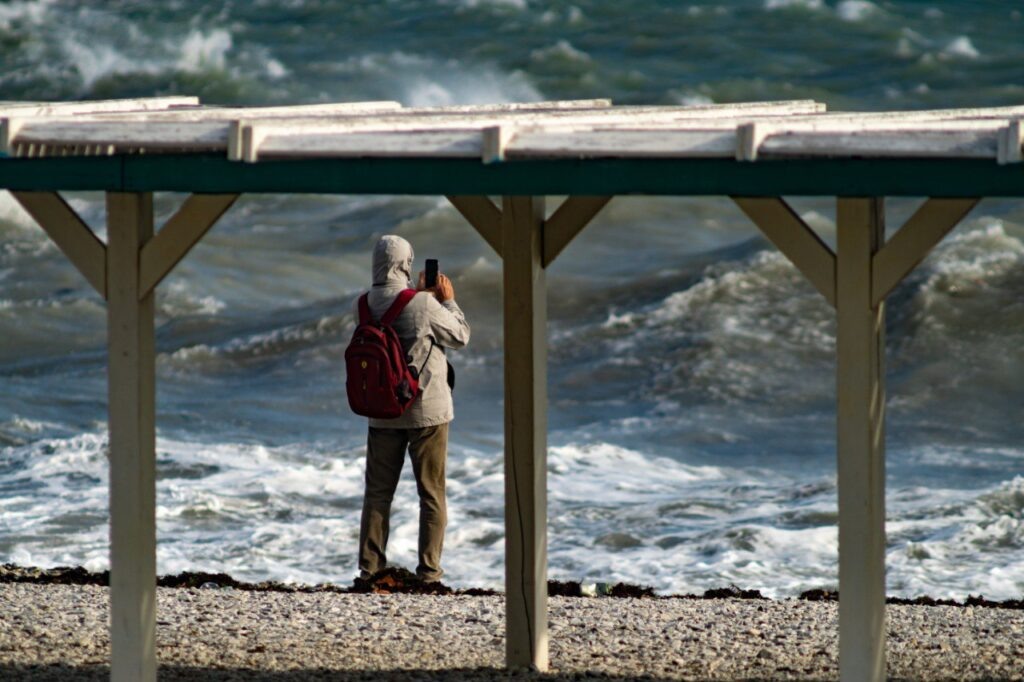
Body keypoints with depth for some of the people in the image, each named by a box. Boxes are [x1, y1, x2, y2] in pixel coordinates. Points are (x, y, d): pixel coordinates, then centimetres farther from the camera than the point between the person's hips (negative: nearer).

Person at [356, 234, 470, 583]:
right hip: (427, 410, -4)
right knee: (431, 492, 6)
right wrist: (448, 300, 8)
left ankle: (370, 564, 10)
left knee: (378, 491, 11)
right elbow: (461, 336, -5)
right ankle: (429, 567, 4)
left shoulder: (364, 305, -4)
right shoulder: (424, 305, -19)